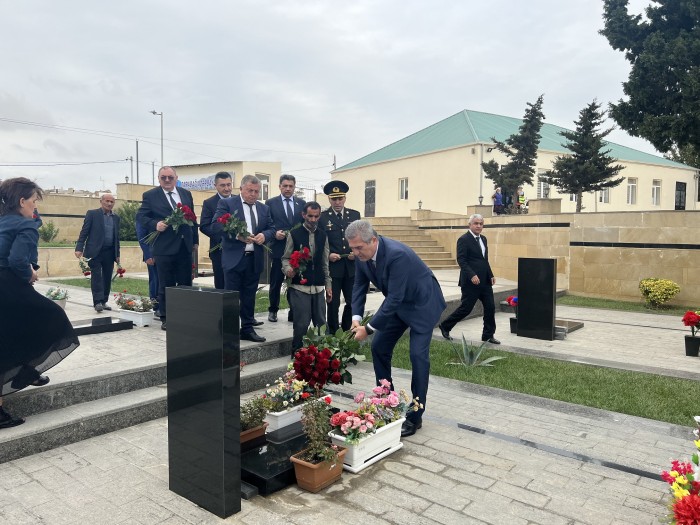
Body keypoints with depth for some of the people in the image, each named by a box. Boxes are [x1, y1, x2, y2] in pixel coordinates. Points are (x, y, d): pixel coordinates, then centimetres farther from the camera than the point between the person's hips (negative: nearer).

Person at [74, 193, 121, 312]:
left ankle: (104, 301, 13)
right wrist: (79, 248, -11)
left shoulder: (116, 217, 15)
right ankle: (98, 302, -8)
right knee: (96, 276, -7)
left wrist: (117, 254, 14)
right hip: (95, 251, -4)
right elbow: (84, 232, -2)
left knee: (107, 277, 5)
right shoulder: (92, 214, 2)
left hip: (109, 253, 4)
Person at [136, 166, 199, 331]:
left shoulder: (186, 194, 11)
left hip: (185, 246, 4)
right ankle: (166, 318, 15)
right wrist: (155, 224, -20)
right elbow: (140, 216, -2)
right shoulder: (150, 195, 0)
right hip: (164, 247, -3)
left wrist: (195, 240, 12)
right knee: (166, 285, 4)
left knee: (186, 284, 8)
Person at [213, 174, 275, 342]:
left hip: (254, 259, 5)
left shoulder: (263, 208, 15)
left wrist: (264, 235, -8)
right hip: (234, 258, -5)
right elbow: (216, 225, -11)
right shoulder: (227, 203, -2)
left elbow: (271, 228, 15)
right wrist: (237, 235, -21)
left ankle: (247, 329, 21)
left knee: (249, 296, 12)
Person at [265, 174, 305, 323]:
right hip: (278, 249, -2)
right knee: (276, 282, 8)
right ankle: (273, 310, 23)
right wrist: (274, 233, -17)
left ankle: (294, 312, 14)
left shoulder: (302, 203, 10)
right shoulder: (270, 203, 3)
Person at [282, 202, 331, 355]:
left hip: (319, 287, 4)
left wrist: (328, 285, 12)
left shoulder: (323, 236, 11)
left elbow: (325, 263, 14)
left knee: (321, 322, 7)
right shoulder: (294, 234, 0)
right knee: (301, 324, -3)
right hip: (299, 286, -4)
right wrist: (288, 269, -18)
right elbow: (286, 258, 3)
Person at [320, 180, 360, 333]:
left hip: (352, 267, 3)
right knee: (333, 303, 6)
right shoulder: (322, 217, -1)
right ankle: (333, 334, 19)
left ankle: (347, 331, 27)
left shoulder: (355, 215, 9)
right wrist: (328, 255, -14)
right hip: (332, 266, -3)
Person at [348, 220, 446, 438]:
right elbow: (359, 286, -3)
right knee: (379, 348, 6)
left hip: (422, 303, -7)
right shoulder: (362, 255, -13)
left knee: (418, 355, -13)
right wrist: (356, 317, -17)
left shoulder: (397, 254, -36)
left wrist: (368, 328, -31)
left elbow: (394, 297, -35)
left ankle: (415, 416, -2)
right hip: (398, 303, 8)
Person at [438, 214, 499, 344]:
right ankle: (445, 326, 17)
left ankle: (488, 335, 17)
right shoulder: (463, 239, -10)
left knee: (490, 307, 5)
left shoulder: (483, 239, 15)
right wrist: (472, 275, -26)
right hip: (471, 281, -8)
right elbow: (461, 260, -16)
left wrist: (491, 275, 9)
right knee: (466, 308, -1)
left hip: (485, 281, 8)